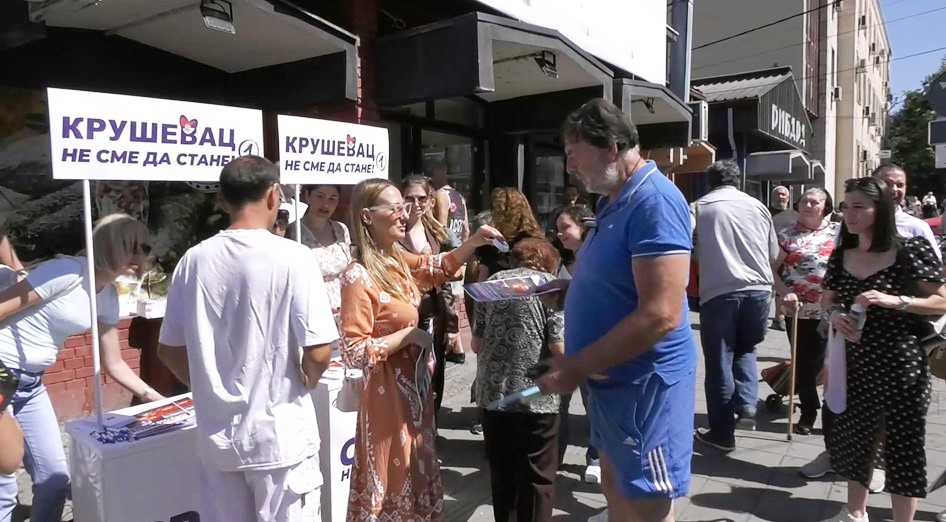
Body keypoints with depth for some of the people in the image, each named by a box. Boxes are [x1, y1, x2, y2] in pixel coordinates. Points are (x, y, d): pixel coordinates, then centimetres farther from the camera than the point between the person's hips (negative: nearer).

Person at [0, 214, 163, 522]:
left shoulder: (109, 296, 4)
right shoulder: (68, 273, -20)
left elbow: (114, 364, 11)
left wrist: (157, 399, 9)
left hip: (30, 383, 8)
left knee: (55, 478, 10)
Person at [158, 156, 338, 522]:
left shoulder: (194, 260, -3)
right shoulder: (293, 258, -15)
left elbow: (169, 350, 4)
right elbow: (318, 352, -18)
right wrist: (304, 383, 3)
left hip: (216, 435, 4)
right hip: (281, 434, -4)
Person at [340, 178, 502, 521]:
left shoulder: (398, 260, 2)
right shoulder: (359, 277, -22)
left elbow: (440, 266, 16)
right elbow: (354, 354, -24)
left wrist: (474, 241, 0)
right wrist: (407, 336, -19)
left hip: (415, 385, 8)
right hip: (388, 391, -8)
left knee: (417, 475, 23)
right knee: (392, 481, 8)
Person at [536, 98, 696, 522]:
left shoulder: (654, 201, -22)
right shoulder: (616, 200, 10)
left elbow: (659, 314, -28)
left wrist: (577, 367, -23)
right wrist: (570, 289, 4)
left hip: (644, 382, -9)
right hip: (613, 376, 9)